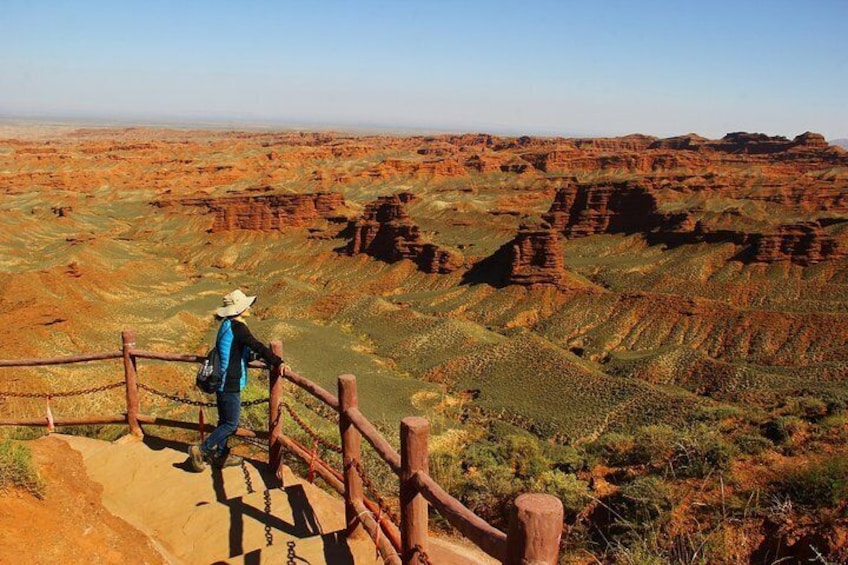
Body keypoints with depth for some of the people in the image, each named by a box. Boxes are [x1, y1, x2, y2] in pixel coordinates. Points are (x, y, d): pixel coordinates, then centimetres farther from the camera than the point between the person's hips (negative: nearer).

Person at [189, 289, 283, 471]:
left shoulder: (228, 325, 11)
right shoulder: (237, 326, -19)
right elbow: (257, 347, -25)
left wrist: (269, 359, 17)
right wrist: (278, 362, -22)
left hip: (223, 381, 10)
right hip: (230, 384, -10)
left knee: (225, 420, 19)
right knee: (231, 424, 0)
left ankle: (220, 455, 29)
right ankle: (201, 450, 6)